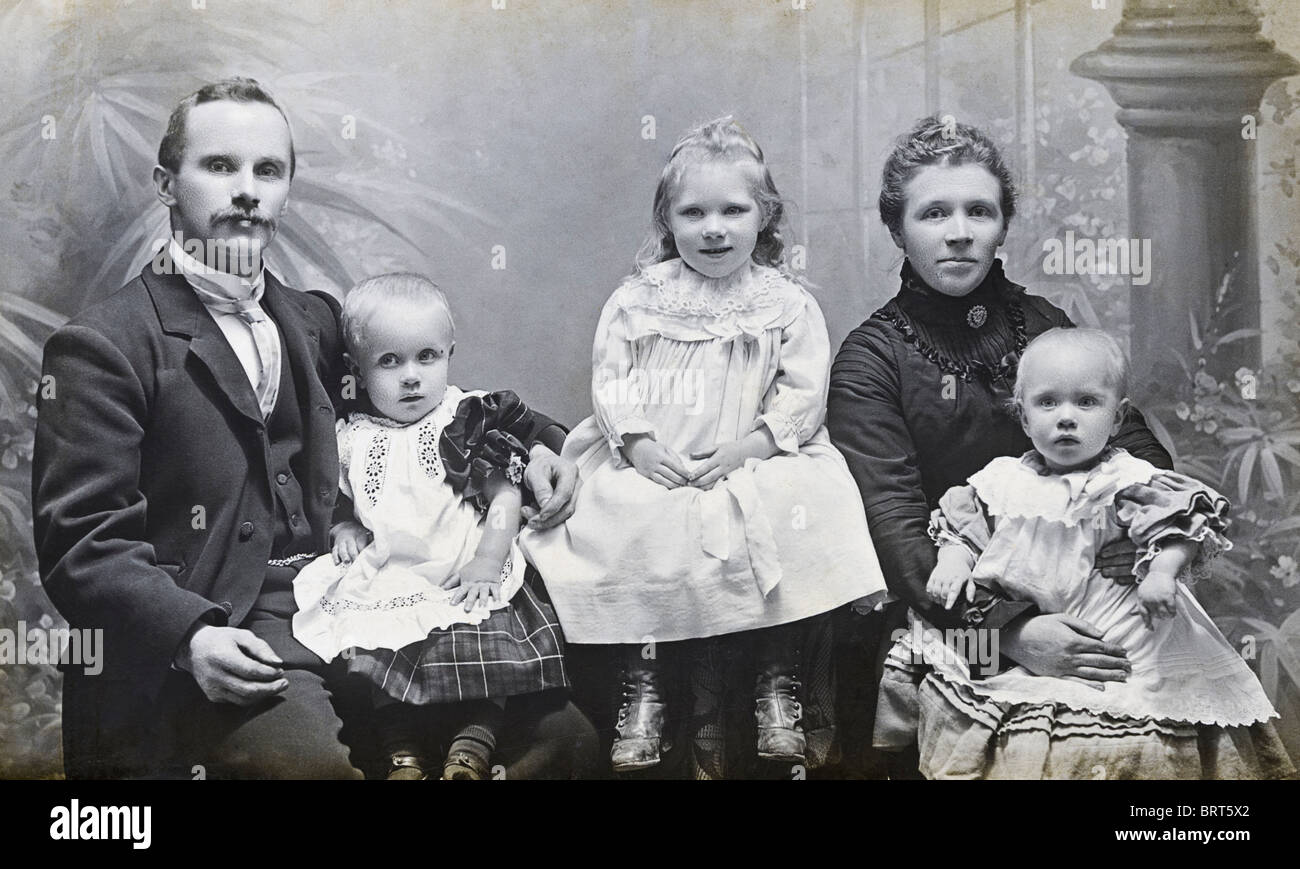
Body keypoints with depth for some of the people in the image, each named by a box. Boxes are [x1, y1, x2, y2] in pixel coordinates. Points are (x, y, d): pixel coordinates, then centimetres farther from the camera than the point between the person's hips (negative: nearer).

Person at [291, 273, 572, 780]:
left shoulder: (470, 420, 1)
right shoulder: (351, 439, 8)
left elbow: (505, 495, -3)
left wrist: (486, 564, -13)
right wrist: (343, 529, -1)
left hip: (464, 580, -2)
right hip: (386, 584, 2)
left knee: (485, 652, -22)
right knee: (377, 659, -17)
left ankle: (473, 750, -10)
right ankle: (404, 757, -3)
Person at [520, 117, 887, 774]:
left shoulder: (789, 306, 6)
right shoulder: (636, 300, 9)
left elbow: (801, 395, -1)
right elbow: (611, 381, 5)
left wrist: (742, 449, -15)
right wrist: (640, 446, -12)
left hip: (754, 466, -1)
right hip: (649, 467, 1)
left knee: (787, 516, -26)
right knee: (632, 529, -26)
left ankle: (777, 683, -6)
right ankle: (643, 689, -7)